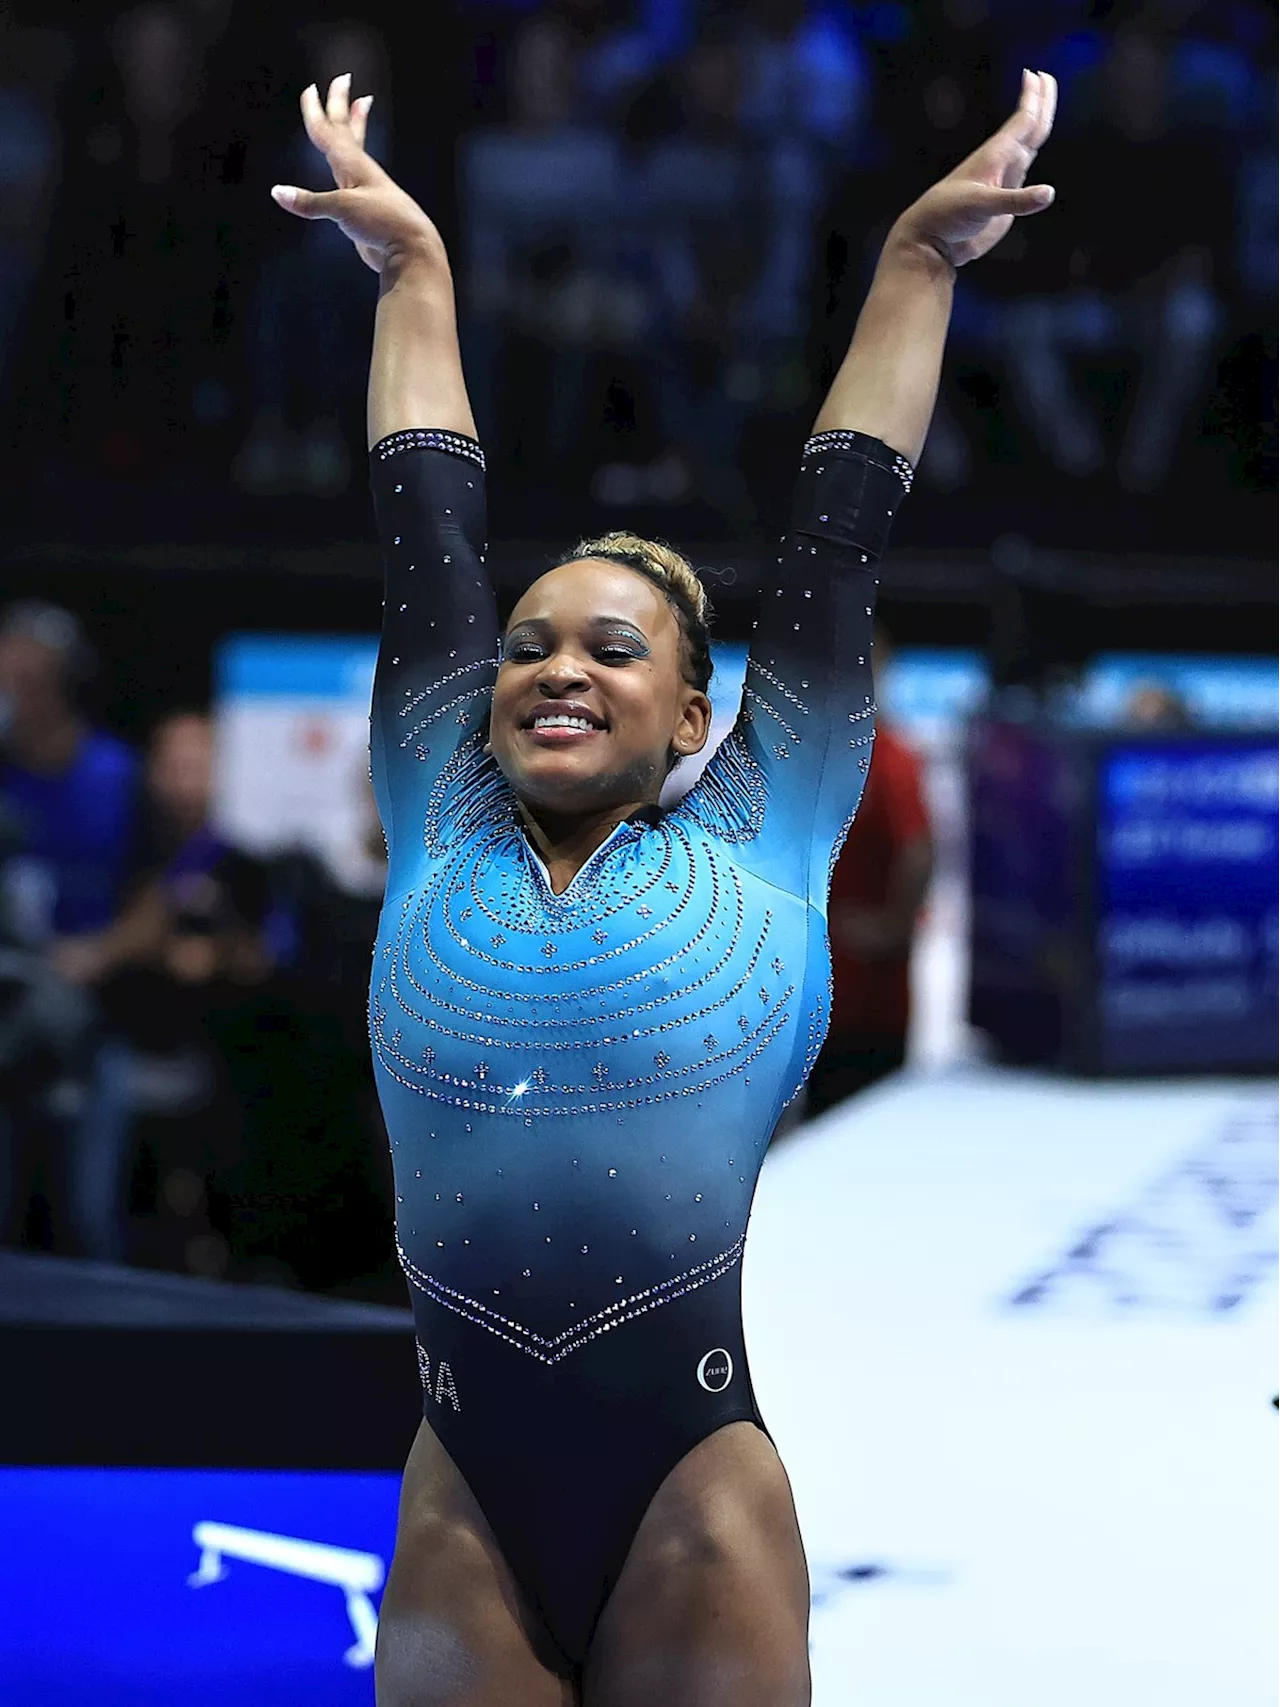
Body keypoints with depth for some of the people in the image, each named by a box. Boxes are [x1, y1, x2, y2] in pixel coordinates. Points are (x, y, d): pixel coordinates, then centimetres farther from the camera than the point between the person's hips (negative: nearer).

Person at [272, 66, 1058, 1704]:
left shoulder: (754, 841, 9)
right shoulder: (441, 833, 13)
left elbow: (836, 527, 16)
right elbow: (426, 526, 22)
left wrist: (919, 261, 22)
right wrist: (414, 272, 30)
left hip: (692, 1493, -2)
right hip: (464, 1507, 2)